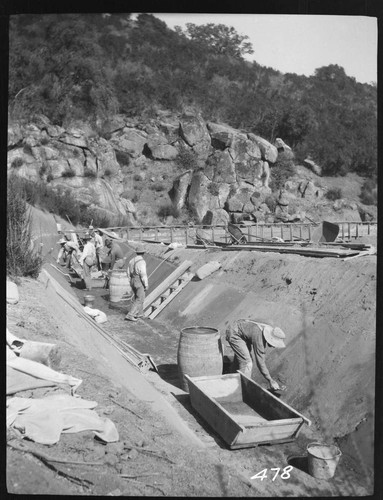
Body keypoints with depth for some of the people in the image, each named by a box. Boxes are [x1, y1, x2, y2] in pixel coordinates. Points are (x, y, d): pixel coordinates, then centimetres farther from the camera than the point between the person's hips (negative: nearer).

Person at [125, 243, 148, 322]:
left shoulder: (131, 260, 3)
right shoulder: (141, 262, -20)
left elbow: (129, 273, 9)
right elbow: (143, 275, -22)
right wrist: (146, 285, -13)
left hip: (132, 282, 8)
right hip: (140, 283, -8)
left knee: (137, 297, 23)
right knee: (139, 300, 0)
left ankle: (139, 313, 31)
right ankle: (130, 315, -5)